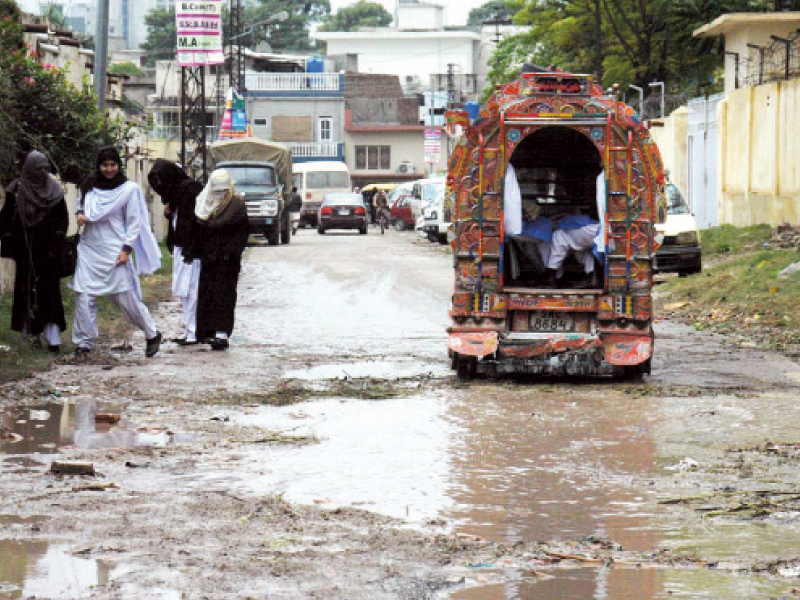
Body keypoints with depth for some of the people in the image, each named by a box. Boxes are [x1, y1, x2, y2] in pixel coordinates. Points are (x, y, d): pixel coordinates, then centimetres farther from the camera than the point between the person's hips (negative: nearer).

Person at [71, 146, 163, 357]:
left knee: (126, 297, -3)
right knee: (84, 296, -4)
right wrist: (80, 215, 3)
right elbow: (82, 207, 27)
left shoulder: (129, 189, -2)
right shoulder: (89, 186, 9)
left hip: (114, 250, -4)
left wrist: (126, 249, -10)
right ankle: (84, 342, 4)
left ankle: (152, 335, 13)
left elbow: (134, 221, -1)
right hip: (89, 248, 4)